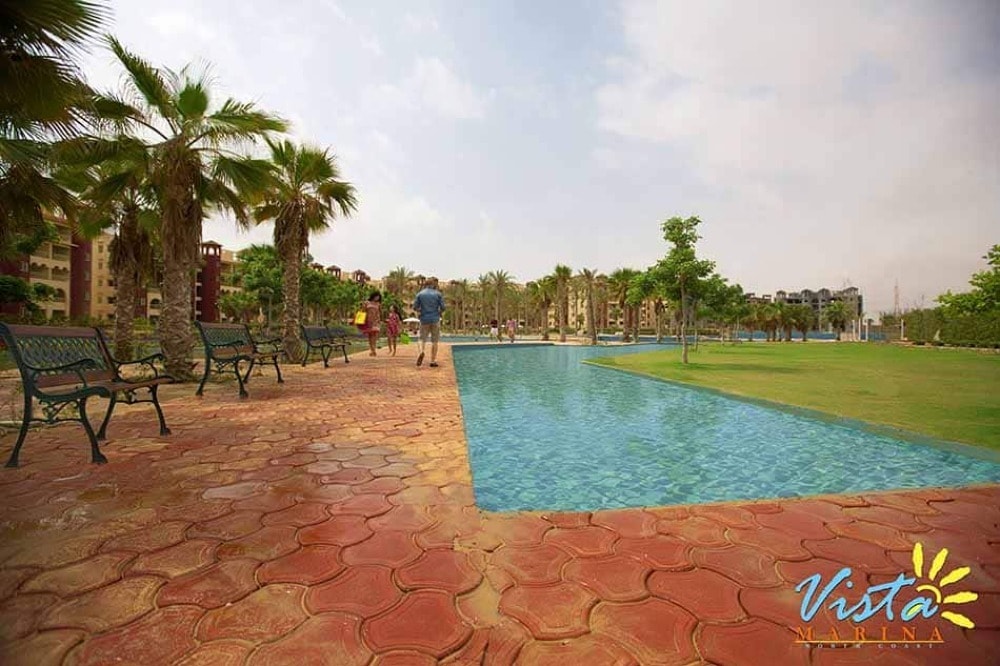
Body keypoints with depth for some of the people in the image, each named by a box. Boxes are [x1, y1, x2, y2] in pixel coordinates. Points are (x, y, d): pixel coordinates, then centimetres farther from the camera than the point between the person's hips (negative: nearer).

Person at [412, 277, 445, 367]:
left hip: (424, 319, 1)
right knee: (434, 341, 7)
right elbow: (443, 307, -5)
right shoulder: (438, 294, -1)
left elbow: (415, 307, -2)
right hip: (435, 319, -1)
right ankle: (433, 360, 8)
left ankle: (421, 351, -21)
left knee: (422, 339, 9)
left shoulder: (420, 294, 2)